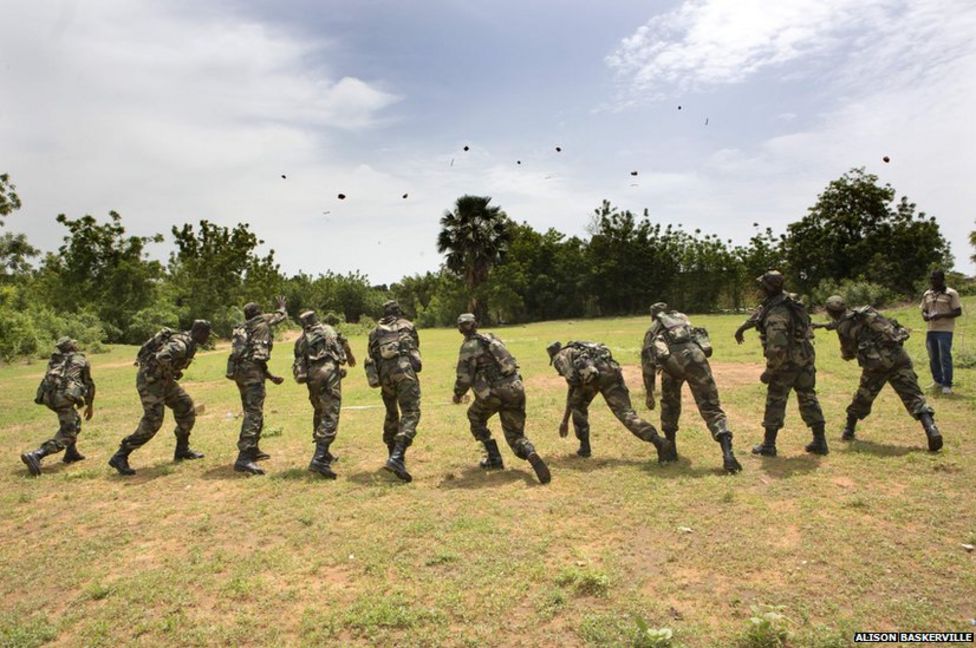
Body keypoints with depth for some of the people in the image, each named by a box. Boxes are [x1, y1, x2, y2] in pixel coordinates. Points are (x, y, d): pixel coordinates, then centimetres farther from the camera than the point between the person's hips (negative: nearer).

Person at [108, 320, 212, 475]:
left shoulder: (189, 343, 9)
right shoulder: (181, 343, -22)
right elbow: (162, 357, -38)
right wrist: (171, 374, -23)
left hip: (162, 379, 10)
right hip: (150, 379, -10)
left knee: (186, 409, 9)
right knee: (152, 422, -12)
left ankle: (182, 450, 20)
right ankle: (120, 457, -4)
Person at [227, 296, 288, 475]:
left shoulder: (243, 330, 28)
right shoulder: (263, 321, 7)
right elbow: (282, 316, 24)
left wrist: (271, 377, 27)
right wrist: (282, 307, 47)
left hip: (238, 370, 9)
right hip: (251, 371, -9)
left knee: (252, 412, 21)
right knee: (254, 414, -14)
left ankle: (253, 450, 32)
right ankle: (244, 458, -22)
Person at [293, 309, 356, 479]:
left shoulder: (301, 340, 21)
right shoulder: (328, 329, 18)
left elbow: (299, 362, 11)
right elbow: (344, 343, 33)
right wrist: (351, 357, 50)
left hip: (311, 377, 4)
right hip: (329, 372, -4)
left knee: (319, 413, 22)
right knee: (330, 416, -9)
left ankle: (323, 453, 31)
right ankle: (319, 459, -21)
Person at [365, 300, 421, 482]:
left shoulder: (376, 331, 22)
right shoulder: (407, 325, 19)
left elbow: (372, 355, 17)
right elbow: (416, 347, 26)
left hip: (383, 372, 4)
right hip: (403, 369, -3)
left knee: (391, 414, 21)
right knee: (410, 413, -10)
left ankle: (394, 454, 28)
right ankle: (397, 458, -27)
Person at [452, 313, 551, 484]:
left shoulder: (468, 347, -2)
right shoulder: (491, 337, 19)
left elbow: (464, 377, -7)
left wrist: (457, 394, 11)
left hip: (495, 392, -5)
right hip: (516, 389, 6)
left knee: (475, 418, 25)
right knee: (515, 435, 13)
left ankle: (494, 458, 19)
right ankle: (531, 454, -20)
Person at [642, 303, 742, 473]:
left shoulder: (652, 329, 34)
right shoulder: (683, 317, 39)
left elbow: (647, 363, 31)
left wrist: (649, 394, 39)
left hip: (670, 359, 0)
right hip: (694, 355, 0)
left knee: (669, 404, 26)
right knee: (711, 407, 2)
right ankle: (728, 455, -14)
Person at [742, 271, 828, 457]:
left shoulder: (775, 315, -27)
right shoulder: (790, 298, 1)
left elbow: (777, 348, -31)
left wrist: (769, 371, -19)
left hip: (788, 363, -8)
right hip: (806, 358, 8)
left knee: (775, 402, 4)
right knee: (808, 398, 16)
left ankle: (768, 445, 12)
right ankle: (820, 442, 22)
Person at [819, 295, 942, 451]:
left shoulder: (843, 326, 6)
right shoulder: (867, 311, 19)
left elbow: (848, 354, 13)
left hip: (878, 362, -3)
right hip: (898, 355, 3)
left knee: (862, 397, 16)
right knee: (913, 395, 0)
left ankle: (848, 431, 25)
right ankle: (931, 430, -17)